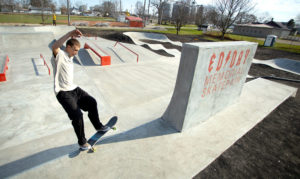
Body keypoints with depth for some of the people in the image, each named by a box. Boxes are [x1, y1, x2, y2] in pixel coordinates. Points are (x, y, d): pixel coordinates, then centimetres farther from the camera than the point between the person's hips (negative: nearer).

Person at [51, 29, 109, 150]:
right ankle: (82, 142, 4)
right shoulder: (59, 55, -12)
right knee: (77, 115, -17)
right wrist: (70, 34, -40)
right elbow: (54, 47, -35)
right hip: (63, 92, -9)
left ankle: (98, 126, 24)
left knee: (92, 102, 5)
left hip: (73, 88, 9)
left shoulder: (69, 57, 16)